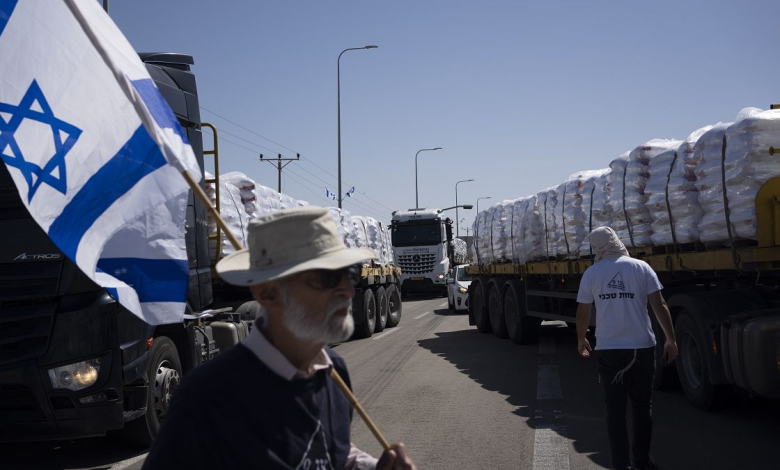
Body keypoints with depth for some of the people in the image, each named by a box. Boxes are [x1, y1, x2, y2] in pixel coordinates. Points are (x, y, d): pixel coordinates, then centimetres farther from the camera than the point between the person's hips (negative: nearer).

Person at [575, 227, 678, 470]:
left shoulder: (591, 273, 1)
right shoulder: (641, 267, -2)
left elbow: (583, 313, 5)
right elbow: (659, 306, -5)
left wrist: (581, 339, 22)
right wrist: (671, 339, 1)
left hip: (608, 349, 0)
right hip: (641, 347, 0)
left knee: (615, 409, 5)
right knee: (642, 406, 16)